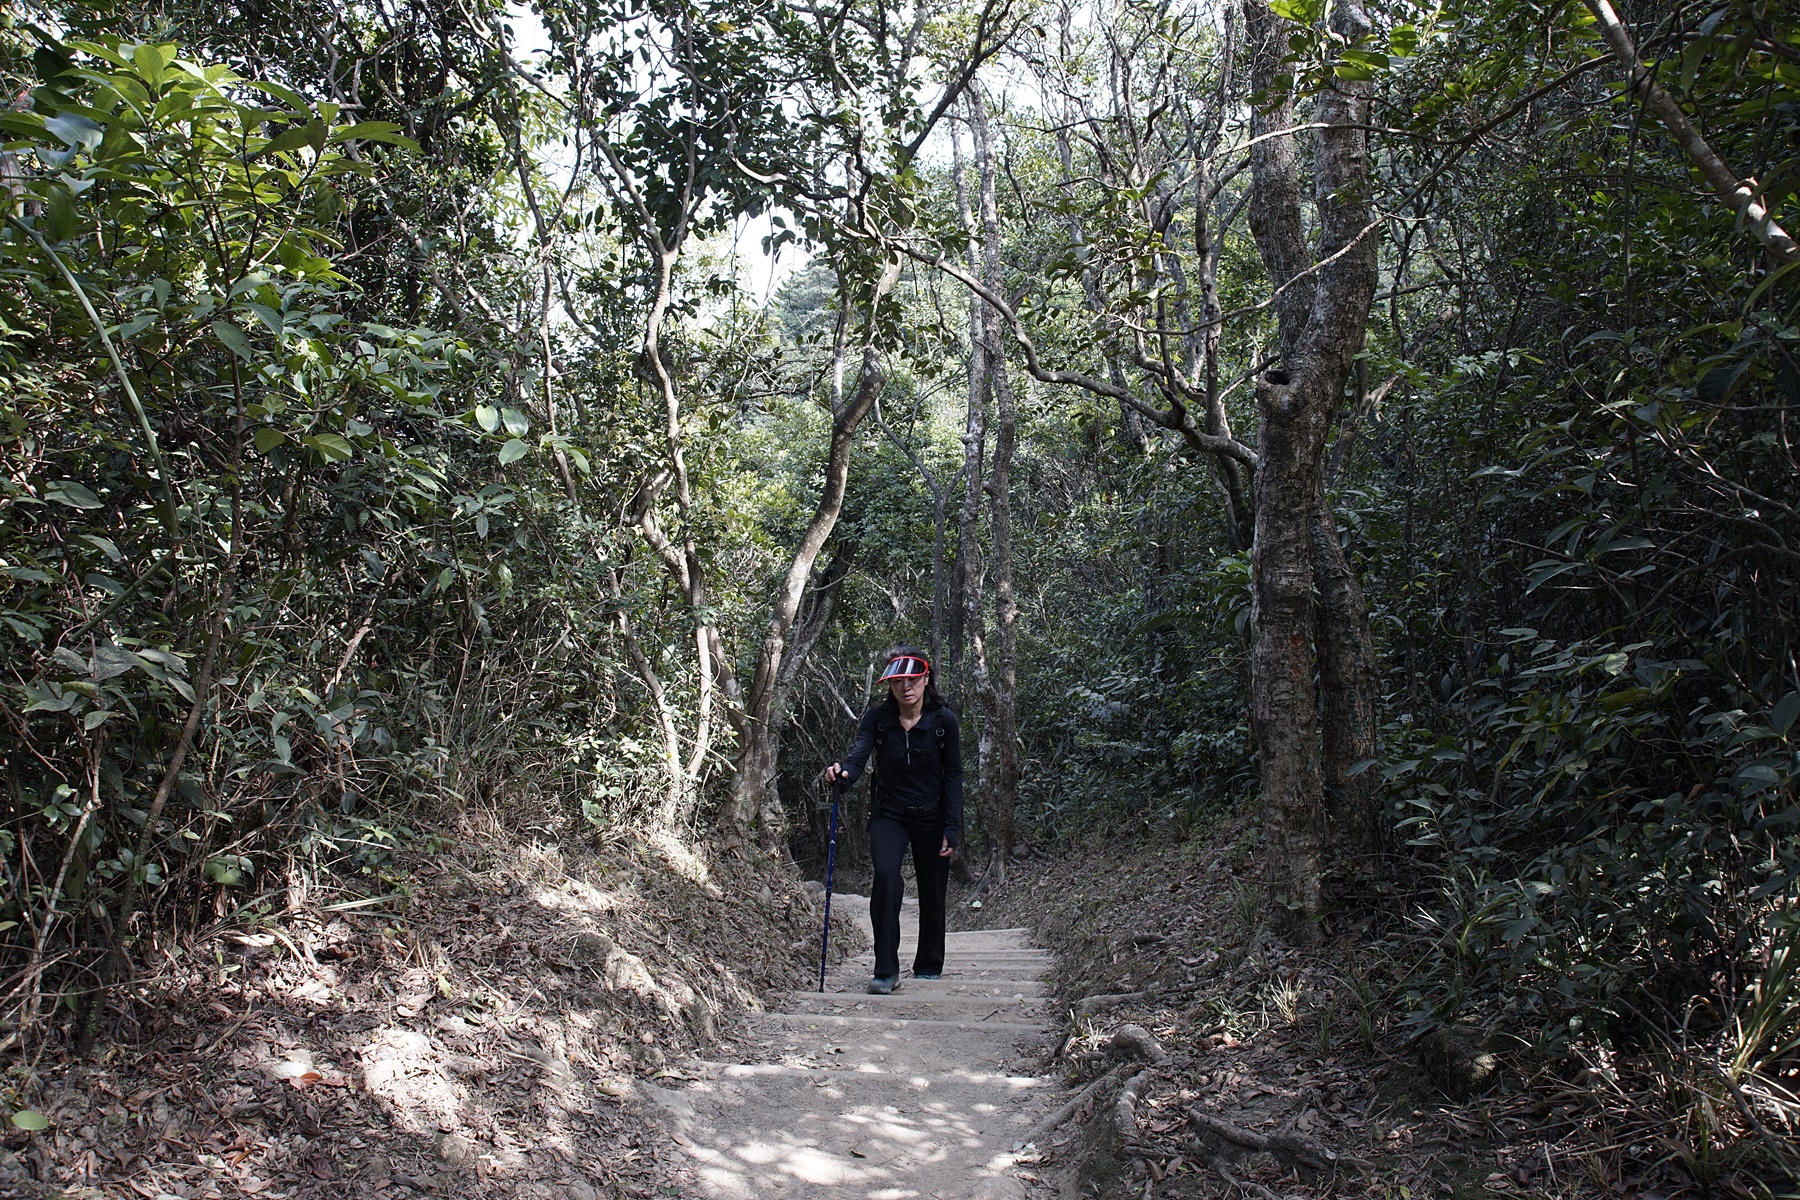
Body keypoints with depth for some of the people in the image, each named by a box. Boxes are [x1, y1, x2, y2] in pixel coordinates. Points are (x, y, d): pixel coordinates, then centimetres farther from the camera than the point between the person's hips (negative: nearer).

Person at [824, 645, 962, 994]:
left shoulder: (945, 720, -11)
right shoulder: (877, 717, -9)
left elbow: (953, 776, -7)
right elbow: (859, 754, -21)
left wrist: (952, 829, -12)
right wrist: (843, 772, -45)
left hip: (931, 817, 0)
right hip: (888, 814, 0)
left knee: (932, 892, 8)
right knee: (886, 876, -23)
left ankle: (928, 969, 30)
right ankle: (886, 971, -17)